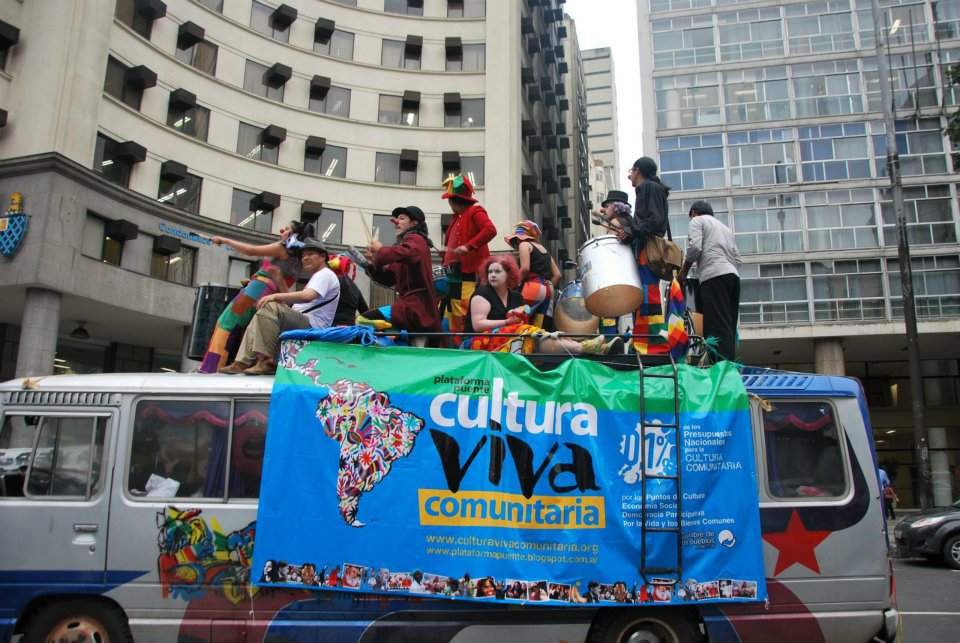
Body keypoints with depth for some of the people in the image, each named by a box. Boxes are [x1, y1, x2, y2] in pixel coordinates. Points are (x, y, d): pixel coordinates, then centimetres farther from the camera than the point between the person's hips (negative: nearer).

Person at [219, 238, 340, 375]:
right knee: (258, 320, 12)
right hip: (302, 324, 11)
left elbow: (307, 296, -25)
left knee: (269, 308, -26)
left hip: (311, 327, -11)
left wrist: (275, 296, -22)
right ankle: (243, 362, 0)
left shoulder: (325, 274, -5)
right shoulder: (317, 277, 29)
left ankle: (266, 361, -25)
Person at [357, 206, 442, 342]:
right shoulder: (404, 243, 23)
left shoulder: (415, 240, -2)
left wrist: (381, 250, -14)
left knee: (363, 320, -23)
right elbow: (388, 279, 21)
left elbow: (408, 254, -28)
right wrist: (375, 263, 3)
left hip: (415, 306, -10)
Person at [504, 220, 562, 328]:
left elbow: (525, 268, -13)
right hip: (547, 291, 8)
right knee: (537, 328, 4)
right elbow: (558, 275, 17)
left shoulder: (524, 244, 3)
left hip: (533, 288, -8)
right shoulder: (544, 249, 23)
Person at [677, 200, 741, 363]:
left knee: (719, 327, -15)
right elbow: (738, 259, 22)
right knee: (729, 328, 3)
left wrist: (683, 270, 6)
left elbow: (694, 247, -5)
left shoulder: (697, 220, 12)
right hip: (733, 275, 7)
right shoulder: (725, 227, 33)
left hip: (714, 276, -7)